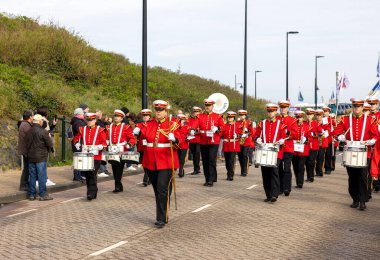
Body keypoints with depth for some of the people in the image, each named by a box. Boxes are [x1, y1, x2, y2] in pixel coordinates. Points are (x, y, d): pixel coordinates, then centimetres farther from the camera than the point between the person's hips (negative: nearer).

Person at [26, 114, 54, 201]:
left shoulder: (29, 132, 6)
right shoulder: (43, 132, -13)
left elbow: (27, 144, 12)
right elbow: (50, 144, -10)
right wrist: (47, 151, 9)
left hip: (31, 157, 6)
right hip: (41, 157, -6)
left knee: (32, 176, 10)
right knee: (42, 176, -1)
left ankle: (32, 194, 14)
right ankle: (43, 194, 0)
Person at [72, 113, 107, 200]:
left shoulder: (100, 130, -1)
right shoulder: (82, 129, 10)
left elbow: (104, 144, -5)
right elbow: (76, 139, 20)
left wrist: (96, 148, -20)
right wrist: (77, 145, 1)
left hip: (96, 157, -4)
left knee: (93, 175, -9)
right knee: (87, 175, 7)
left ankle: (91, 193, -8)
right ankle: (93, 192, 19)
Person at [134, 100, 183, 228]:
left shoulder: (172, 124, -3)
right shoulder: (149, 124, 9)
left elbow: (178, 138, -14)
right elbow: (143, 132, -7)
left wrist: (174, 139, -37)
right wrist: (138, 131, -30)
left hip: (166, 163, -5)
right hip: (151, 163, 5)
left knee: (163, 190, -10)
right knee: (157, 191, 14)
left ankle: (162, 219, -5)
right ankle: (162, 215, 28)